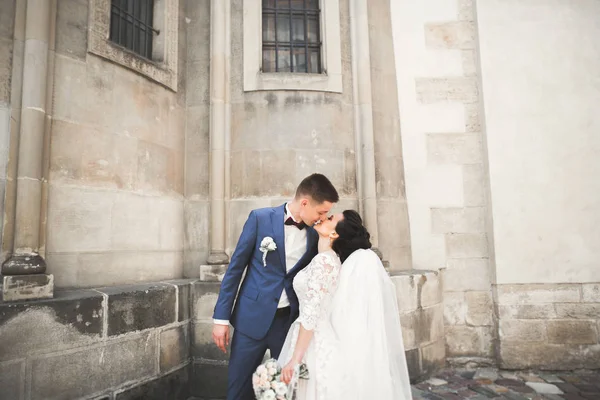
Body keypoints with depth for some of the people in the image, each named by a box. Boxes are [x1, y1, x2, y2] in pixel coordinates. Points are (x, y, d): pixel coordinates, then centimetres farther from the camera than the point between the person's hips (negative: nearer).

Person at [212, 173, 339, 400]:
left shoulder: (315, 235, 1)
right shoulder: (260, 218, -8)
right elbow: (235, 268, -4)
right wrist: (221, 317, -5)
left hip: (292, 321, 3)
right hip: (253, 319, -2)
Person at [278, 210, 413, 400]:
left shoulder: (323, 261, -20)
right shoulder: (332, 258, 6)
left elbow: (310, 315, -23)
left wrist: (295, 359, -20)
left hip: (317, 348, -9)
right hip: (324, 345, 9)